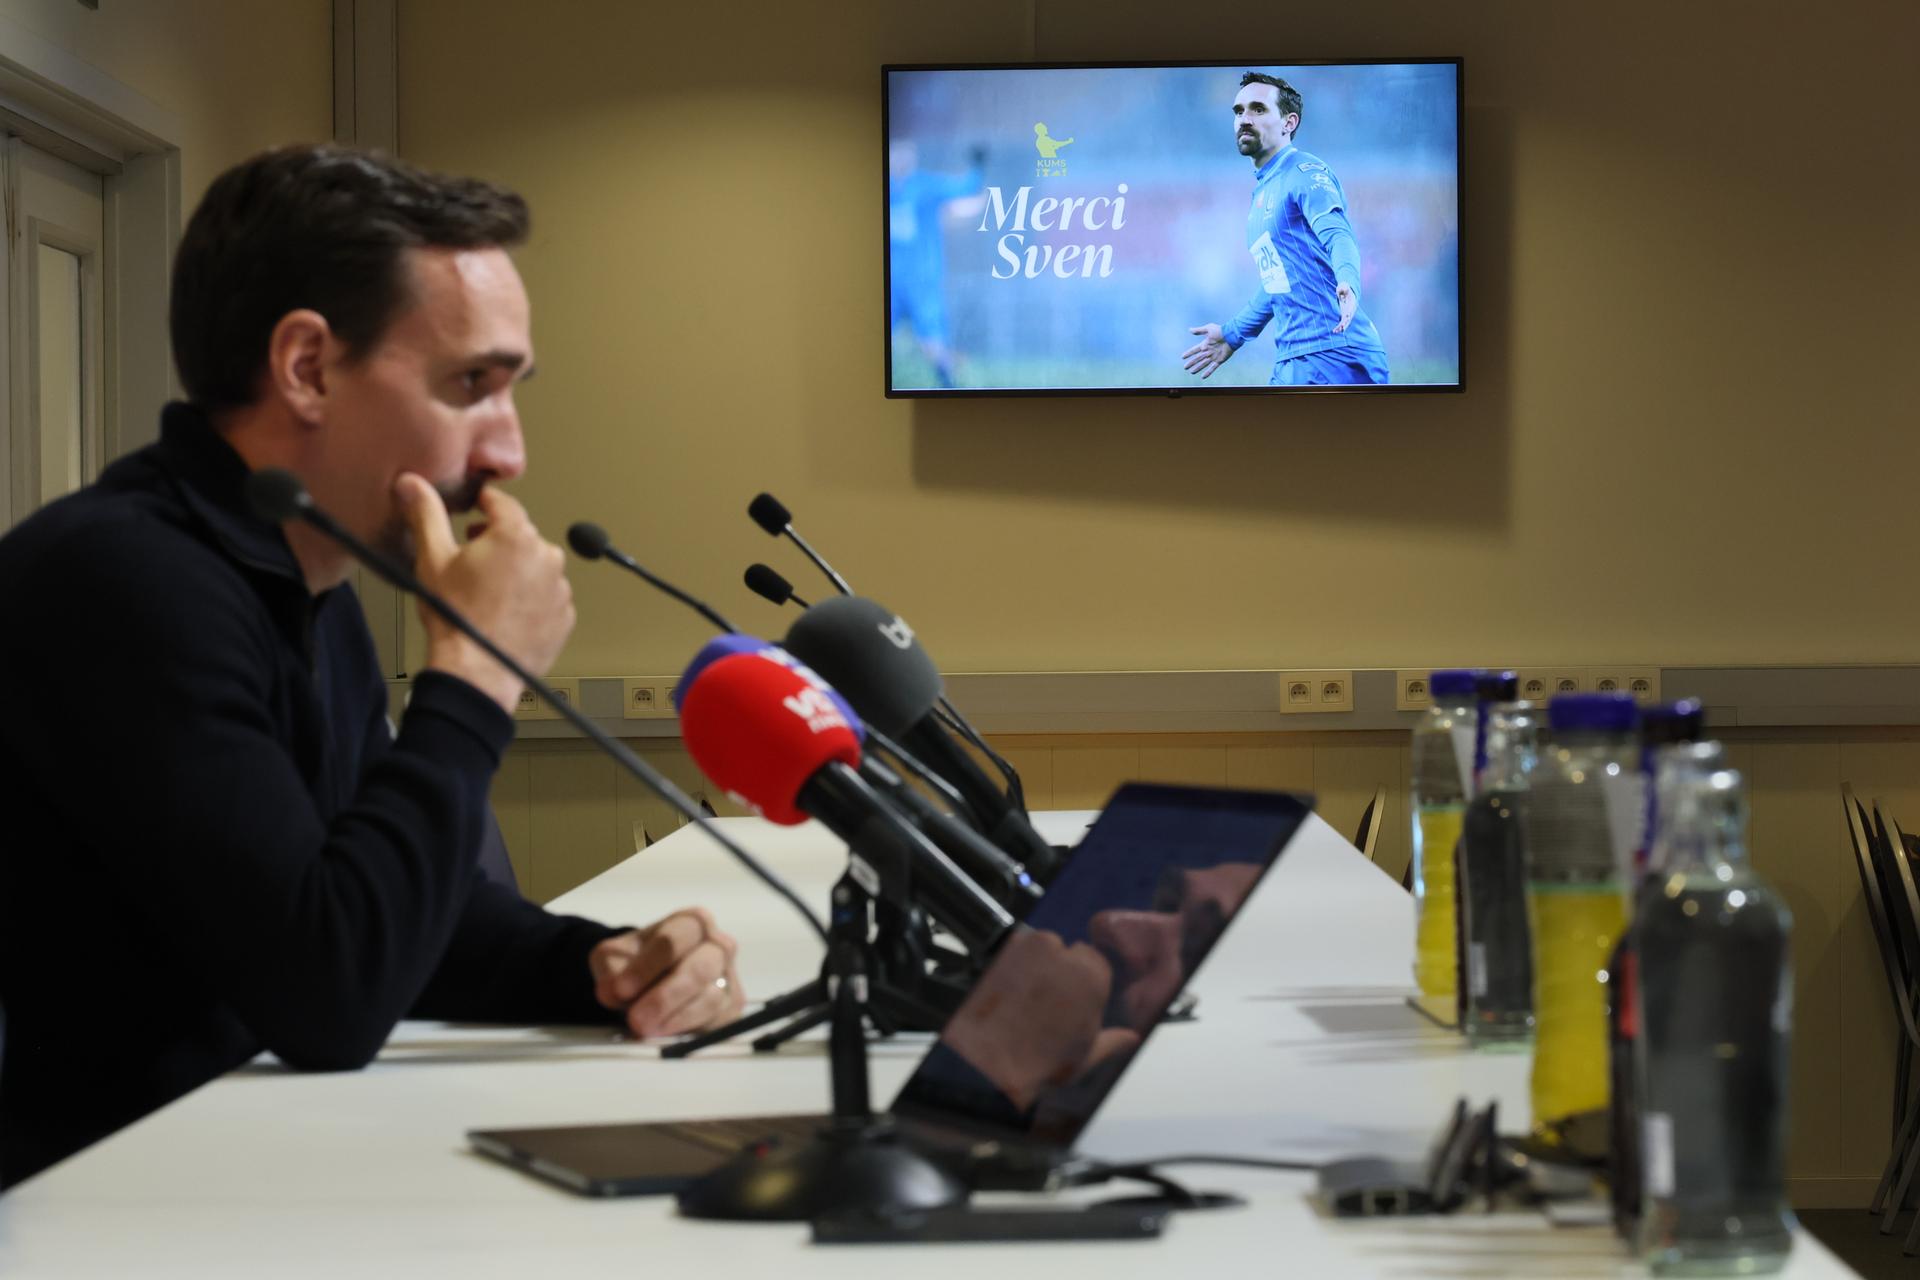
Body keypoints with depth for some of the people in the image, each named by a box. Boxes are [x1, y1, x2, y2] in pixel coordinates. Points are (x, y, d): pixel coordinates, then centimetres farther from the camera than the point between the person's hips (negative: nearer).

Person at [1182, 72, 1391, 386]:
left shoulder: (1305, 173, -7)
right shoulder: (1261, 192, 21)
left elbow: (1338, 237, -24)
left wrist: (1348, 284, -44)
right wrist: (1232, 334, 37)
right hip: (1291, 360, 9)